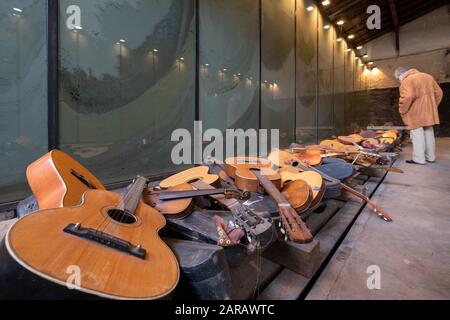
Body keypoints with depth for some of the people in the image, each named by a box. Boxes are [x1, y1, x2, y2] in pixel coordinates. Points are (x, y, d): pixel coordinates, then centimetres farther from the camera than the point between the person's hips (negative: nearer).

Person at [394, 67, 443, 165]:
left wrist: (402, 110, -14)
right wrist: (432, 106, 23)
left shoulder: (407, 81, -12)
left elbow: (407, 97, -27)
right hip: (429, 112, 8)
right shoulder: (427, 76, 16)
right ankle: (431, 157, 22)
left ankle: (419, 159, -2)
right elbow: (438, 93, 18)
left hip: (416, 113, -8)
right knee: (429, 133, 15)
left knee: (417, 134, -4)